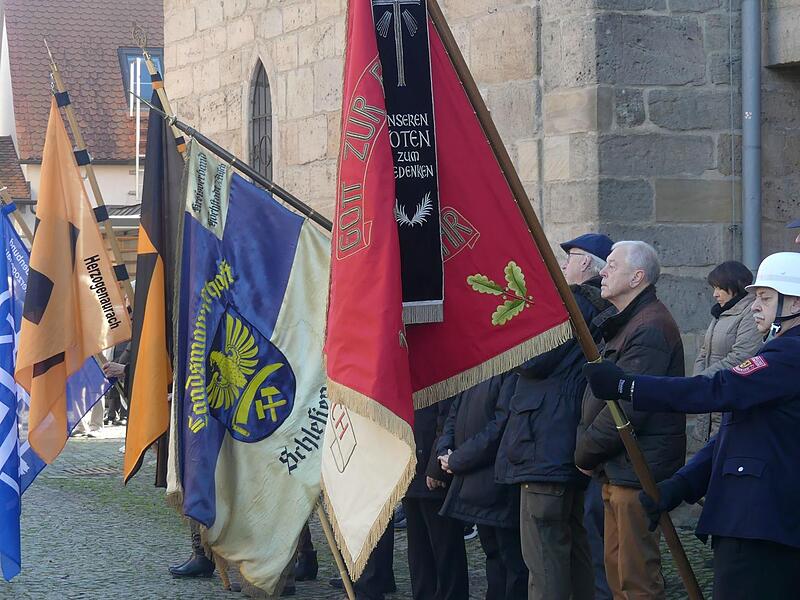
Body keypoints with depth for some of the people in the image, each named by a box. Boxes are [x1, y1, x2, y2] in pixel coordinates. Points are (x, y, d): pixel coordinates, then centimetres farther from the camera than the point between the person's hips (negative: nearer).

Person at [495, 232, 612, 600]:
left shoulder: (573, 304, -12)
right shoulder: (602, 310, 15)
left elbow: (534, 361, -15)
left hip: (546, 448, -10)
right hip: (577, 447, 10)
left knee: (544, 553, -8)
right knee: (579, 547, 14)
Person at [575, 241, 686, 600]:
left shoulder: (650, 328, -17)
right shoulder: (623, 323, 18)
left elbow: (625, 408, -21)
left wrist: (585, 452, -9)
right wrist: (587, 446, 9)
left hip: (637, 473, -11)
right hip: (616, 471, 11)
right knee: (617, 570, 15)